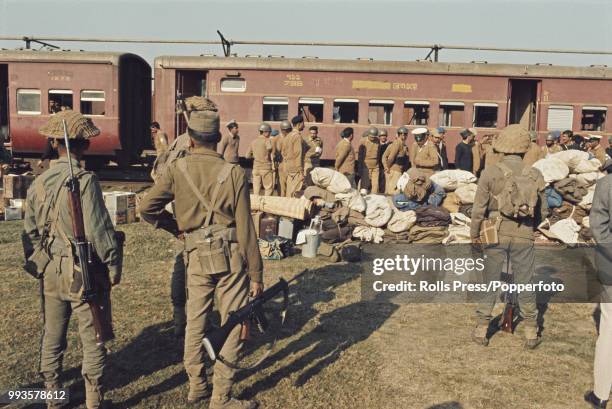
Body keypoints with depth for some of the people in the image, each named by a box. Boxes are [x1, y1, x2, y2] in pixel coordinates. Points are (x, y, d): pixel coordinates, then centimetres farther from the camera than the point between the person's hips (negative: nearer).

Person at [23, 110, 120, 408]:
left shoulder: (39, 183, 2)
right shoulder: (84, 181, -18)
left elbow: (29, 231, 9)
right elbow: (98, 230, -19)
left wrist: (36, 264, 20)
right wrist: (113, 265, -8)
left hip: (50, 273, 6)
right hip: (84, 274, -6)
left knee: (52, 337, 18)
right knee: (92, 339, 7)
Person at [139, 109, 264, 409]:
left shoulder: (177, 169, -1)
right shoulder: (234, 173, -7)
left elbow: (147, 208, -4)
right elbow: (245, 229, -7)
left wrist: (175, 227, 15)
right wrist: (256, 274, 0)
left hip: (196, 257, 3)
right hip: (230, 257, -3)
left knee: (195, 322, 19)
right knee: (235, 326, 8)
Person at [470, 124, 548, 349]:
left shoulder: (490, 172, -9)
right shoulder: (534, 175, -2)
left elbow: (479, 208, -6)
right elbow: (543, 211, 5)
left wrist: (474, 234, 6)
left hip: (496, 234, -1)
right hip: (524, 237, 1)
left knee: (490, 282, 10)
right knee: (525, 284, 12)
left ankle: (481, 330, 18)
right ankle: (531, 334, 21)